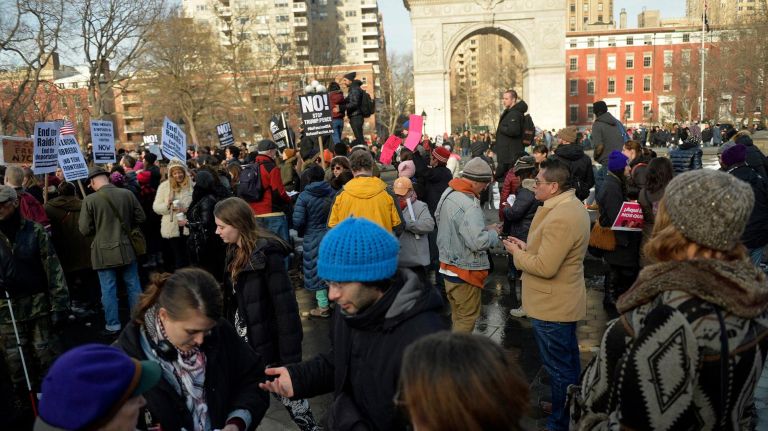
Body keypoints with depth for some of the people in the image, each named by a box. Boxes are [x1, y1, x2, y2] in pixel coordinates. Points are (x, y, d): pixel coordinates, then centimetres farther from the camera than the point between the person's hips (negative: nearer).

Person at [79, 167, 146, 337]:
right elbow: (140, 218, 3)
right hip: (127, 248, 3)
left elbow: (85, 229, -9)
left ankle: (113, 326, 15)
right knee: (133, 286, 14)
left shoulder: (89, 200, -12)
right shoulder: (127, 194, -5)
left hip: (104, 251, -3)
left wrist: (98, 228, 12)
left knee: (108, 290, 8)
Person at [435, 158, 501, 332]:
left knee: (457, 315, 22)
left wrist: (484, 228, 9)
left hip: (448, 265, 9)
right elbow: (479, 242, -33)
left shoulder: (448, 193, 3)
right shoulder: (469, 206, -27)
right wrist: (492, 232, -10)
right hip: (464, 272, -9)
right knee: (467, 317, 6)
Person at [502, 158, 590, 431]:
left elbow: (545, 267, -28)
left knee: (558, 368, 5)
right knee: (569, 360, 25)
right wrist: (528, 247, 5)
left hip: (552, 307, -11)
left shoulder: (560, 219, -28)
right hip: (566, 301, 11)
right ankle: (569, 408, 43)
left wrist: (517, 254, -13)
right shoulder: (572, 205, 6)